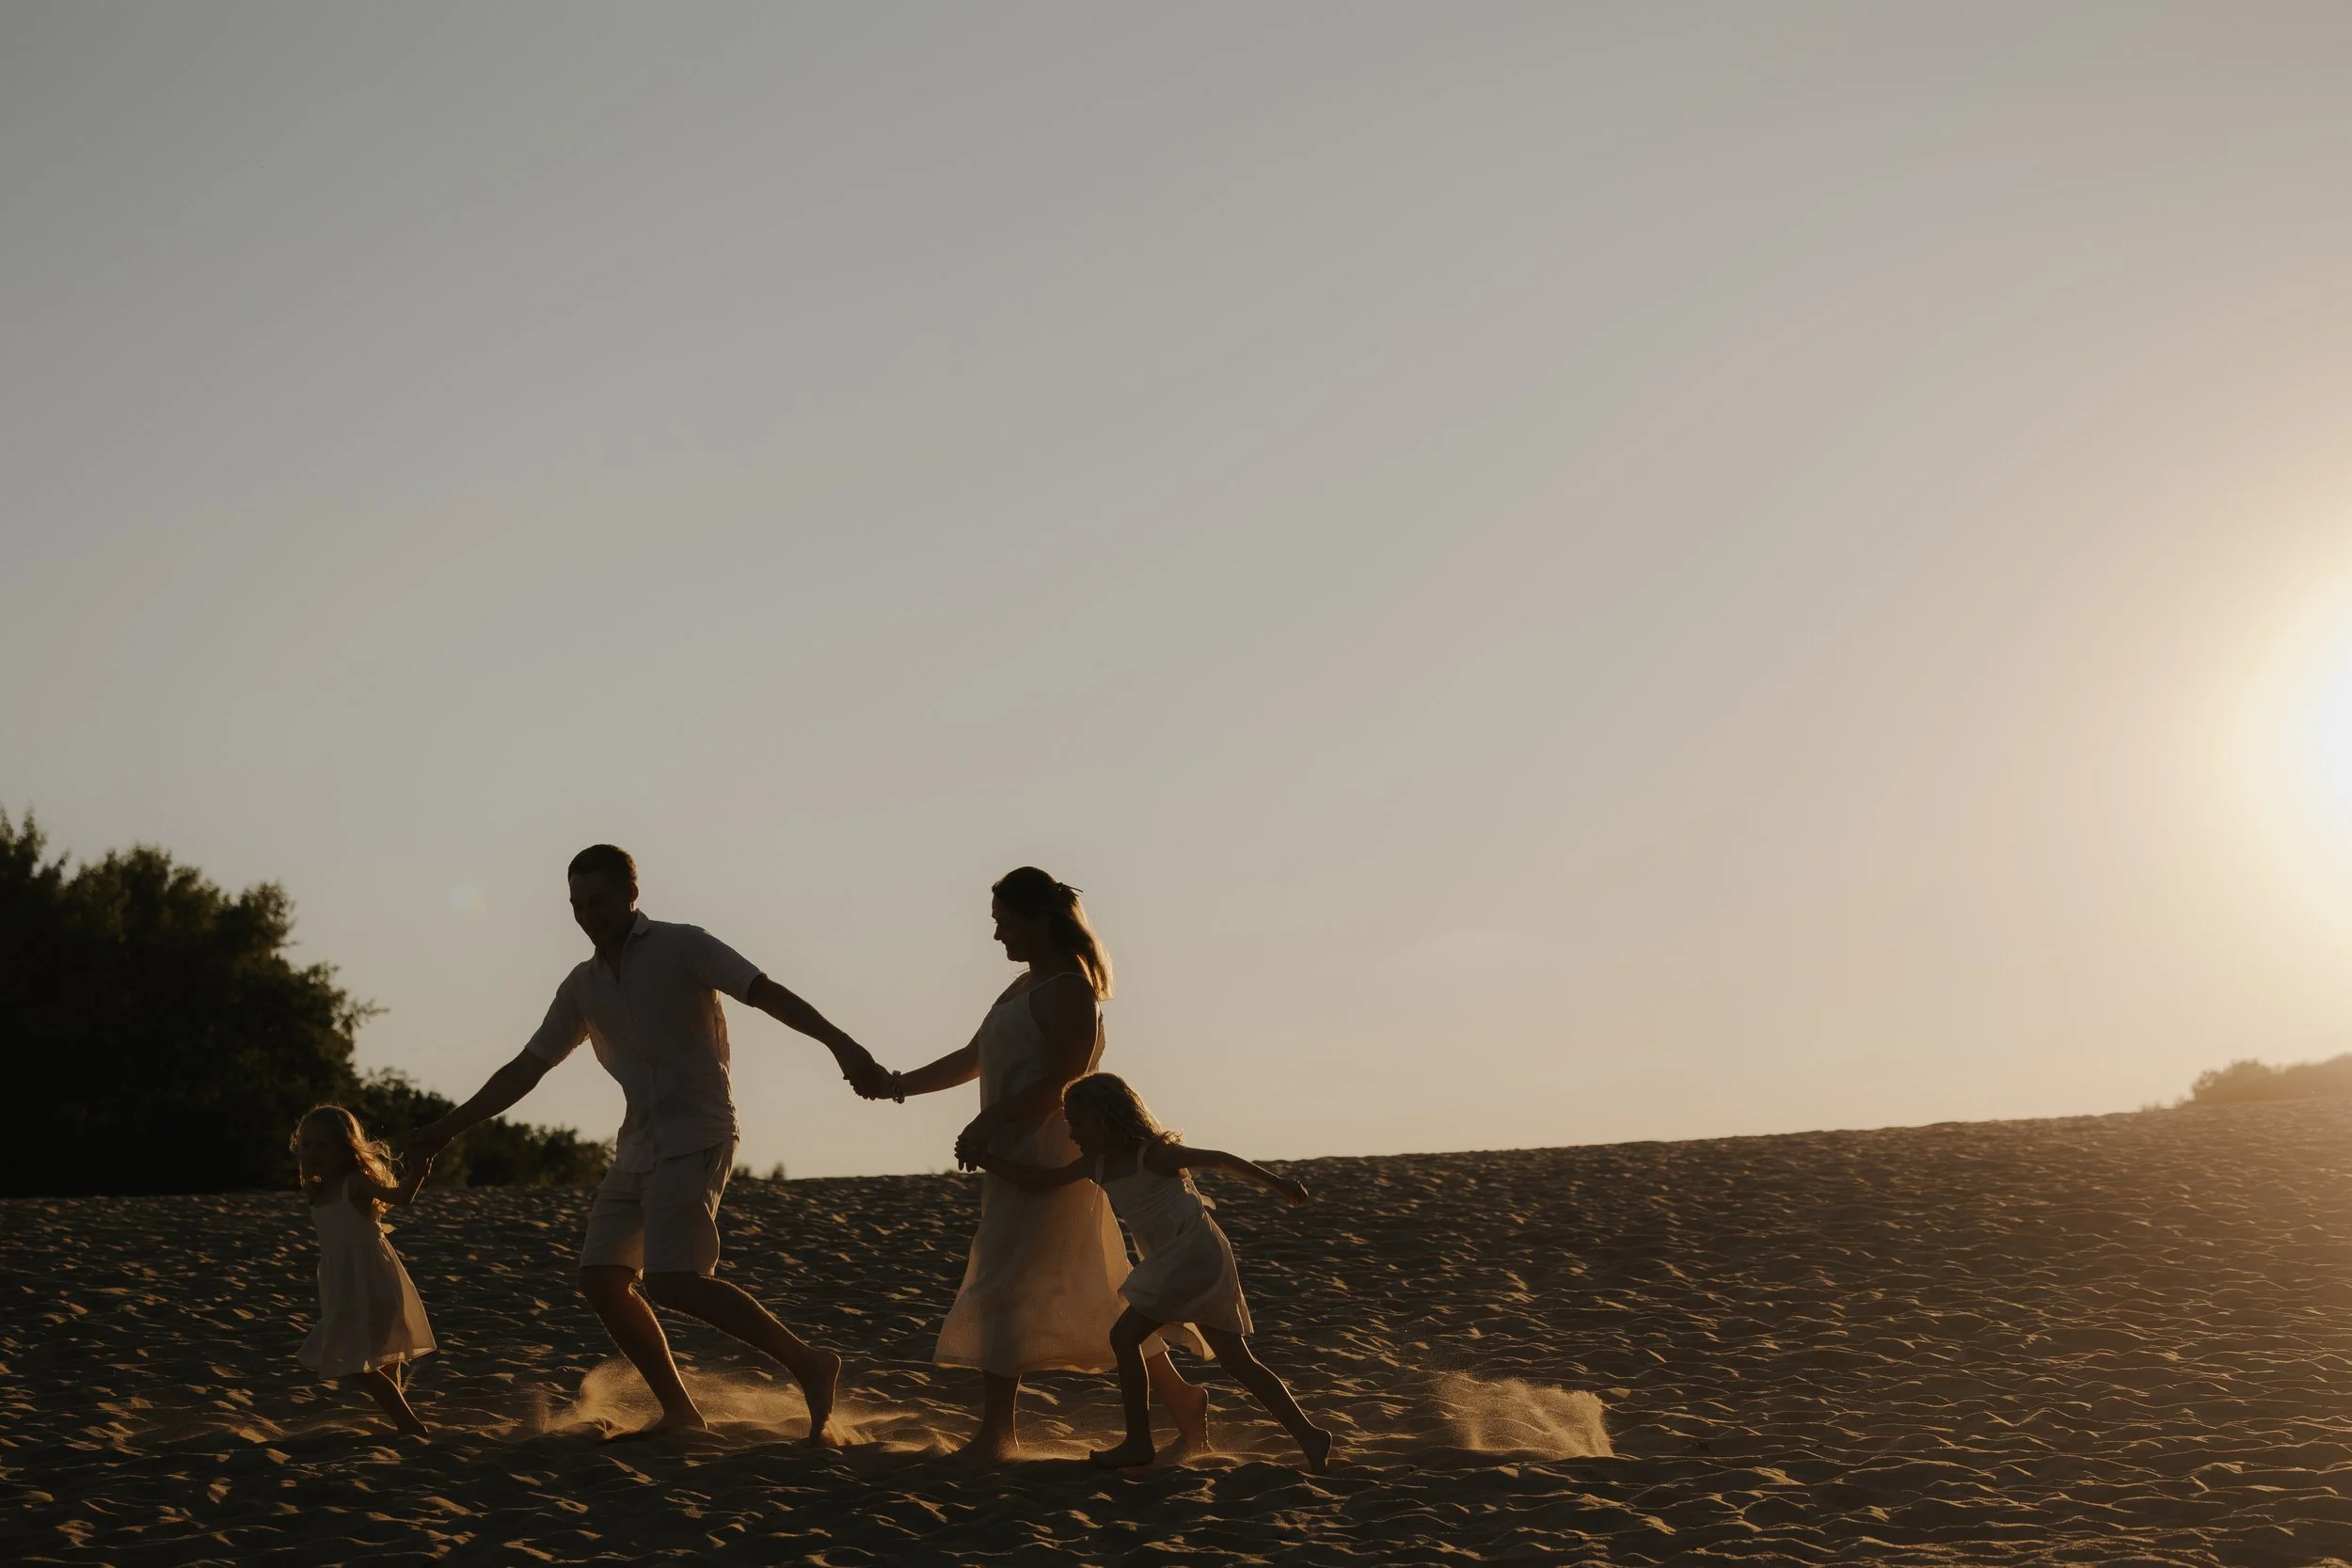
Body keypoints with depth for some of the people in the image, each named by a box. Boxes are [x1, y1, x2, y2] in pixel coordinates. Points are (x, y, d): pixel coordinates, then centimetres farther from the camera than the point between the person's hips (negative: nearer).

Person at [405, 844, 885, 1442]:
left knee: (671, 1282, -21)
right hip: (638, 1147, 7)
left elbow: (767, 993, -15)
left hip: (694, 1138, -7)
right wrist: (446, 1129, 19)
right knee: (601, 1277, -1)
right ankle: (679, 1413, 8)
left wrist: (839, 1043, -30)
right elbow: (525, 1070, 20)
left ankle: (809, 1364, -13)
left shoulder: (682, 948, -4)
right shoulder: (583, 987, 14)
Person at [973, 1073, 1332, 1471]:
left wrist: (1277, 1183, -3)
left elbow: (1218, 1159, -8)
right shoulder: (1098, 1165, 7)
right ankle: (1308, 1435, 10)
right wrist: (986, 1160, 4)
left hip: (1193, 1255, -9)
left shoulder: (1153, 1155, -15)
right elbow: (1040, 1182, 11)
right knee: (1235, 1359, 9)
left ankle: (1138, 1442, -4)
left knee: (1125, 1336, -10)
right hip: (1179, 1262, 9)